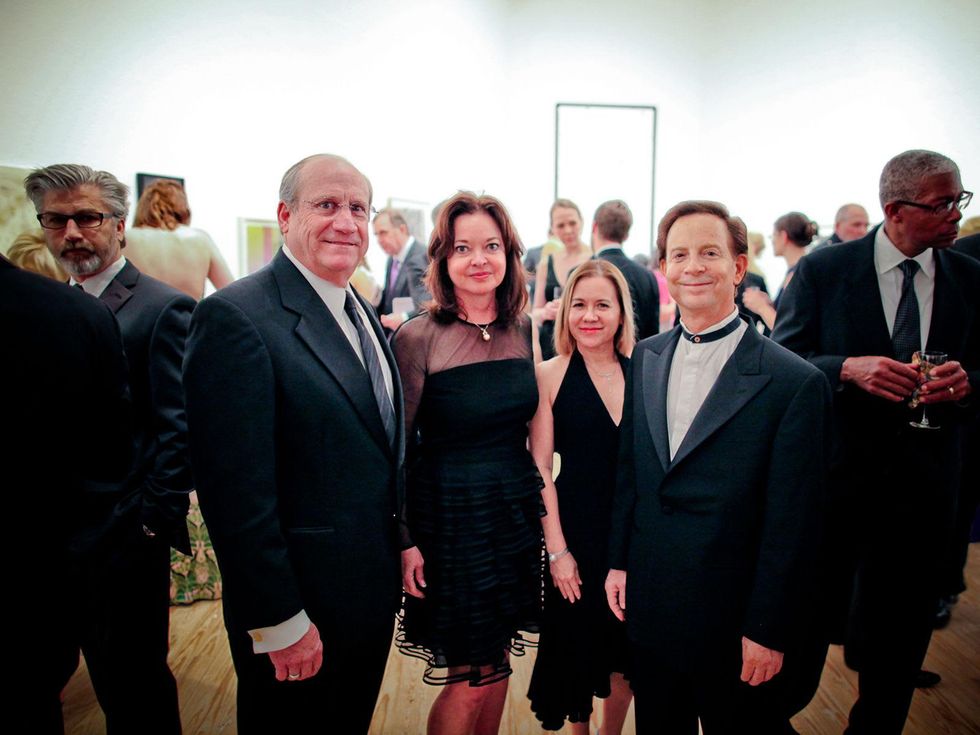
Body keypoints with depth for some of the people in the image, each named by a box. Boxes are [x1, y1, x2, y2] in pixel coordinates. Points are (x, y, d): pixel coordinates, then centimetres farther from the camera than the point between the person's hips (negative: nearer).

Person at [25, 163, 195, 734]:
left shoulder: (163, 308, -12)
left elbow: (177, 428, -15)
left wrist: (159, 523, -16)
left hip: (126, 538, -7)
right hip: (59, 537, 7)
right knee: (111, 680, 21)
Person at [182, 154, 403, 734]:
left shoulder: (362, 315, 7)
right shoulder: (236, 316, -20)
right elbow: (236, 490, -22)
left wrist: (398, 555, 11)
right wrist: (279, 621, -19)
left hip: (372, 596, 8)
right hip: (297, 616, -8)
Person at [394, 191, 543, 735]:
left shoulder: (523, 331, 3)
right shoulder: (418, 338, -13)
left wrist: (536, 503, 11)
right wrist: (403, 541, -11)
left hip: (516, 512, 5)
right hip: (449, 517, -5)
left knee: (497, 663, 18)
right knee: (469, 680, 6)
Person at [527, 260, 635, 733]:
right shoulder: (550, 375, -8)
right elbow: (540, 469, -8)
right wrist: (557, 550, -10)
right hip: (578, 529, -2)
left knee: (628, 653, 17)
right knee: (578, 645, 15)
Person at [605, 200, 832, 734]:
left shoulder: (795, 382, -16)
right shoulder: (645, 359, 2)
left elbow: (791, 524, -13)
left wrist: (768, 631, -11)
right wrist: (618, 562, 8)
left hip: (734, 624, -4)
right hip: (649, 609, 5)